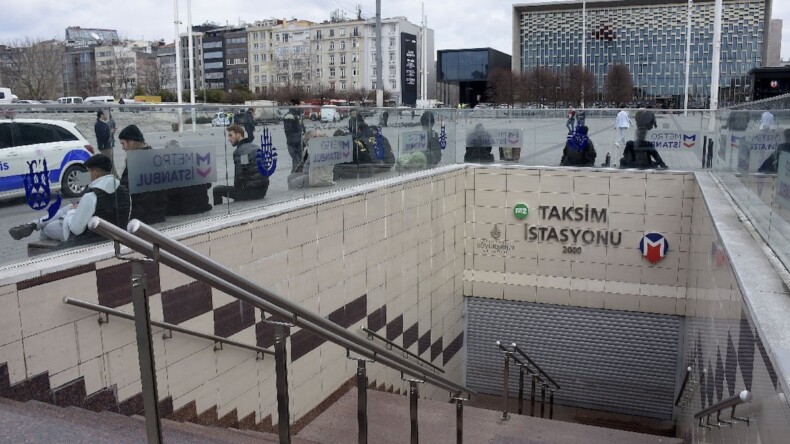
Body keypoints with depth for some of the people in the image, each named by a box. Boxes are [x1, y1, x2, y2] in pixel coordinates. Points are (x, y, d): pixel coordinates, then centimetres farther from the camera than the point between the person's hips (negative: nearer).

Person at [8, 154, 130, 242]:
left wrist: (73, 210, -1)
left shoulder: (91, 197, -28)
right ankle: (32, 225, 31)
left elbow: (75, 229, -22)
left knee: (47, 228, 17)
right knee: (69, 208, 22)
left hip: (88, 240, -7)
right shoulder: (124, 191, -8)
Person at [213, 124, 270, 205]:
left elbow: (239, 175, -16)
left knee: (217, 190, 0)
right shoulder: (255, 147, 13)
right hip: (263, 190, 9)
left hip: (252, 192, -9)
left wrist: (237, 190, 1)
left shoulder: (239, 151, -13)